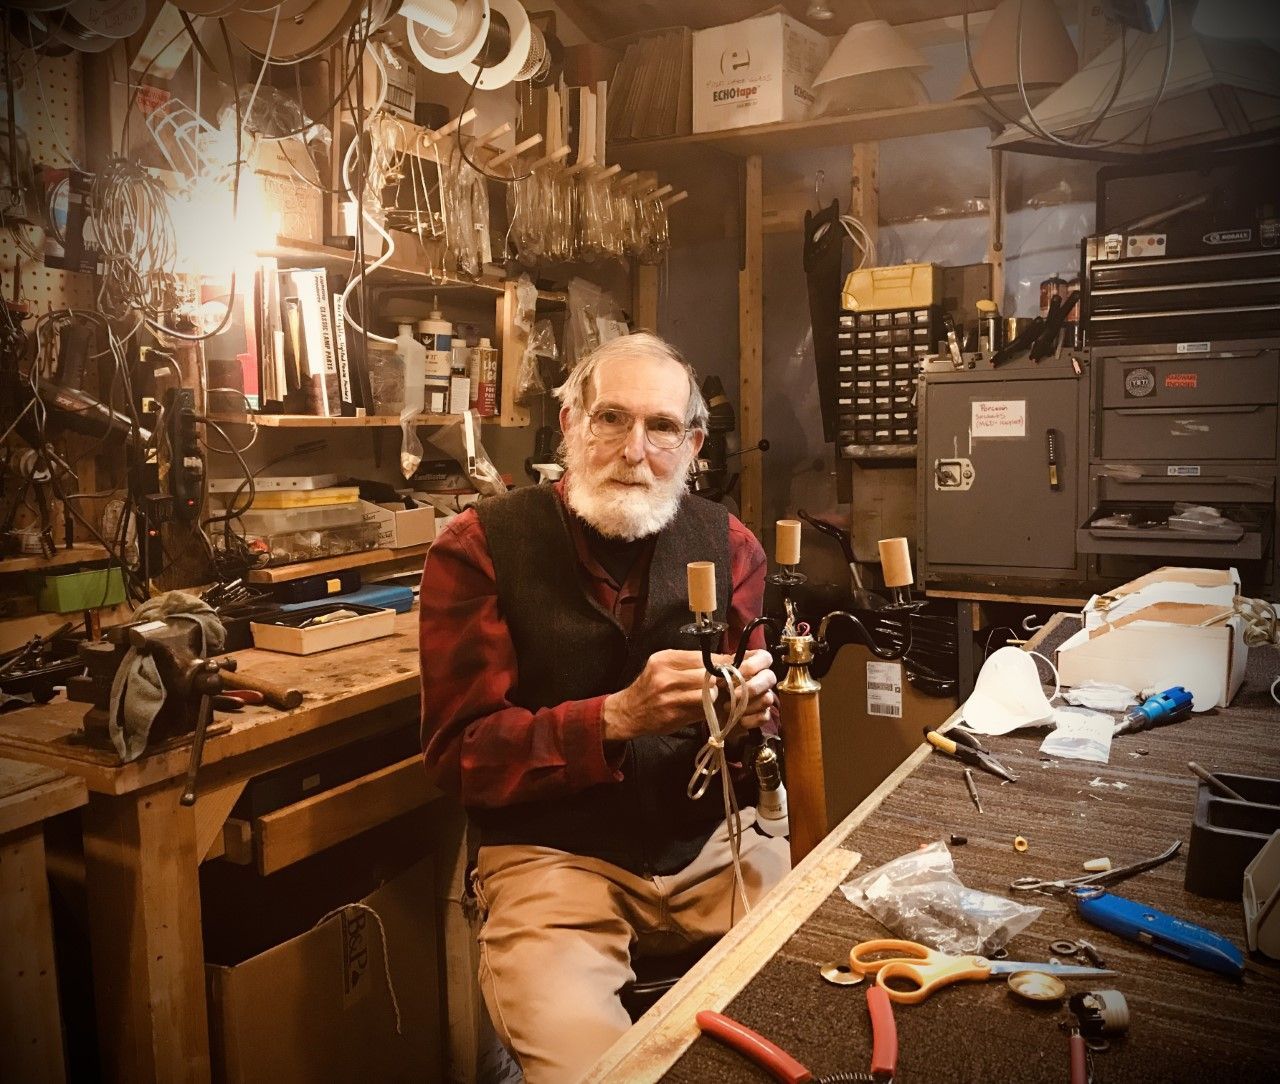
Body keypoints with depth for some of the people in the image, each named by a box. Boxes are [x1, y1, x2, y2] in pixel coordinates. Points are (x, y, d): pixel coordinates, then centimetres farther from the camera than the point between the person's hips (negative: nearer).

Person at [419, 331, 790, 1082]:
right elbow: (462, 751, -9)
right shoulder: (480, 548, -6)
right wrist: (618, 716, -22)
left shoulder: (728, 543, 4)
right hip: (552, 854, -3)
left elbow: (757, 736, 7)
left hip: (710, 840, 4)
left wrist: (753, 712, -19)